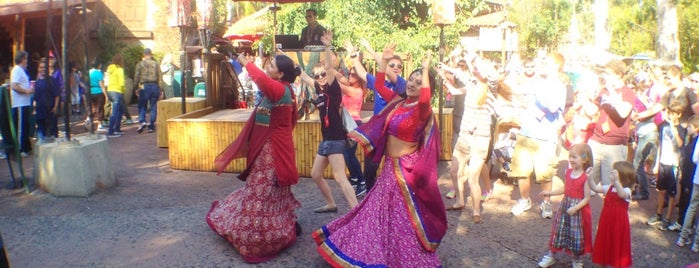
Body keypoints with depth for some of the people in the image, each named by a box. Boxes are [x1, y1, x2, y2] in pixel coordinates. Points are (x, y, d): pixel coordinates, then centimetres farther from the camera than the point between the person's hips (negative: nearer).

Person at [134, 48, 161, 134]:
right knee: (153, 107, 6)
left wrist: (136, 88, 10)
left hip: (144, 86, -1)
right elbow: (159, 77, 3)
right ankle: (151, 126, 7)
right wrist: (160, 90, 7)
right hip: (154, 86, 1)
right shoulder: (156, 64, 4)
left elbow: (136, 77, 1)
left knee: (142, 106, 10)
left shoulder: (140, 64, 2)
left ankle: (142, 121, -12)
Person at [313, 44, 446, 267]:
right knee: (381, 210, 19)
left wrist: (425, 69, -33)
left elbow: (425, 99, -40)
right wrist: (384, 60, 4)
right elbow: (379, 86, 13)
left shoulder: (422, 110, -17)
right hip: (390, 165, 8)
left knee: (404, 215, 3)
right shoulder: (398, 101, 4)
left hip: (406, 168, -8)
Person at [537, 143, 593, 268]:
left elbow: (587, 198, -17)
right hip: (565, 206, 6)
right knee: (558, 230, 13)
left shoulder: (585, 177, -18)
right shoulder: (568, 173, 2)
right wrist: (549, 193, 10)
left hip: (578, 210, -6)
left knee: (576, 234, 8)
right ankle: (551, 256, 27)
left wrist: (575, 208, -27)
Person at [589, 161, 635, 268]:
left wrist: (616, 181, -56)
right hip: (606, 223, 6)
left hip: (618, 224, -6)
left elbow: (621, 194, -40)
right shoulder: (609, 188, 2)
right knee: (604, 244, 17)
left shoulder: (627, 191, -18)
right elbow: (595, 188, 4)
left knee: (618, 248, 6)